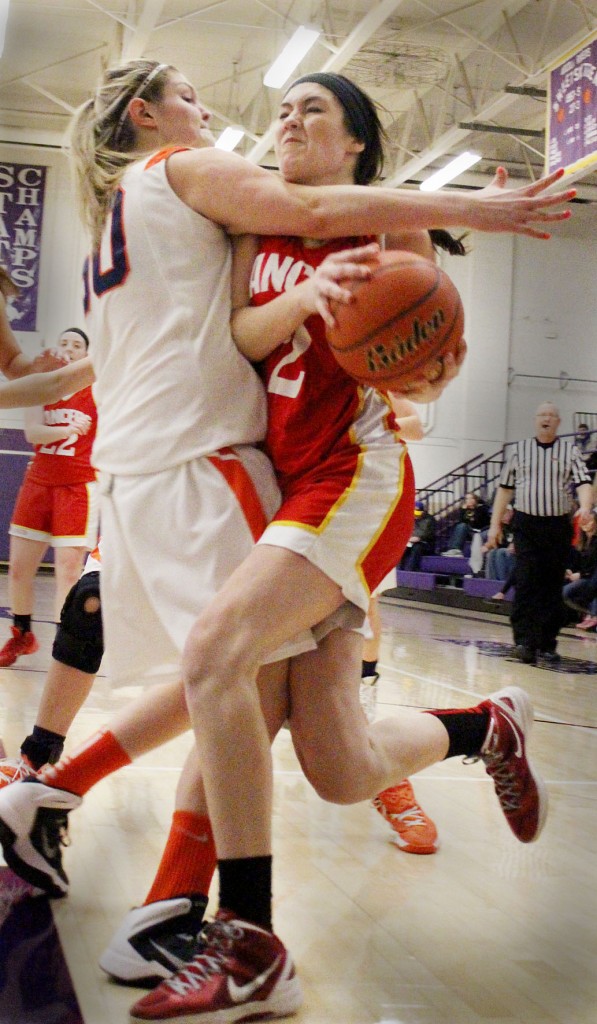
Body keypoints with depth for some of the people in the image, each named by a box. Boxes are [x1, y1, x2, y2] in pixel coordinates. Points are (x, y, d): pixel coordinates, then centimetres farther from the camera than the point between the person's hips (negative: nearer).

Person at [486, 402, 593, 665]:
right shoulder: (518, 450, 8)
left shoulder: (570, 450, 7)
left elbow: (583, 482, -5)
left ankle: (547, 645, 11)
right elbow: (505, 489, 10)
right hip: (526, 525, -1)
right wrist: (495, 524, 6)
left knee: (553, 587, 4)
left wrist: (585, 507, -26)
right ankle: (525, 642, -13)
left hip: (559, 526, 1)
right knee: (526, 583, -11)